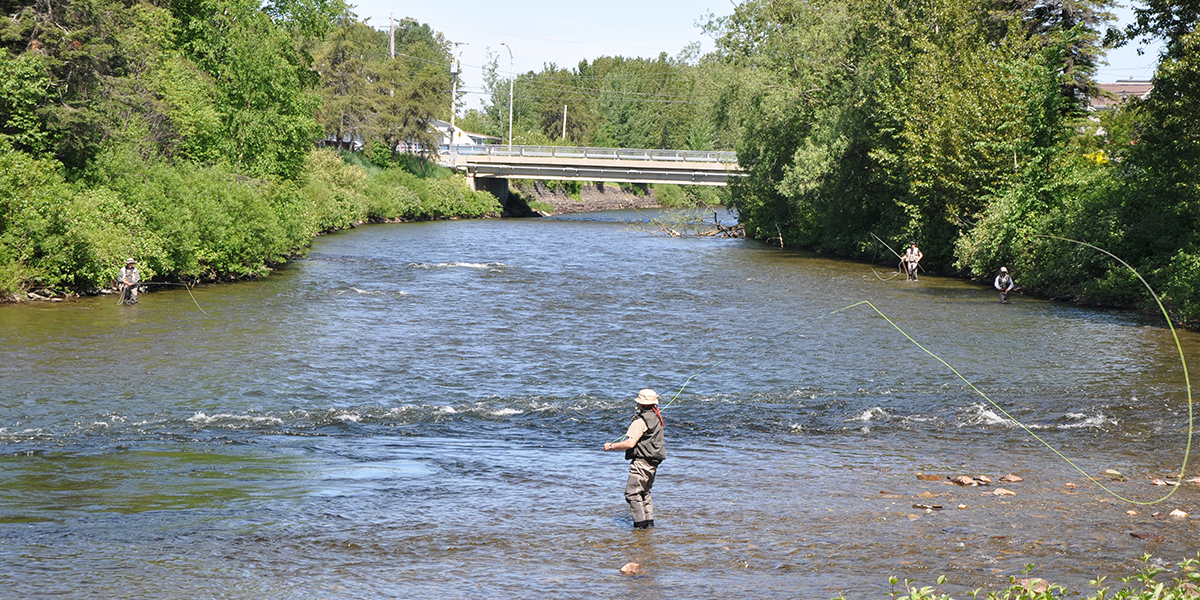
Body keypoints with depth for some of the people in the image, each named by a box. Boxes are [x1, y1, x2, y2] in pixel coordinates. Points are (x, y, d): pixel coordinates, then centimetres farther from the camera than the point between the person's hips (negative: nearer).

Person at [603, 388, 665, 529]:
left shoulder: (641, 421, -19)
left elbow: (630, 443, -25)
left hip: (641, 462, -10)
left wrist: (611, 446, -14)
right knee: (645, 493, 18)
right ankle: (649, 522, 15)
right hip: (653, 463, 10)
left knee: (632, 493, -8)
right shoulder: (656, 417, 10)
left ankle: (640, 524, -12)